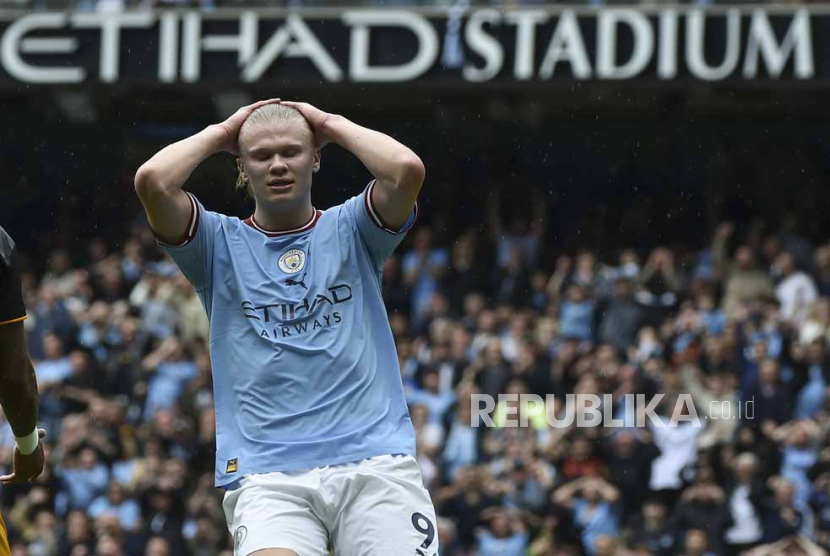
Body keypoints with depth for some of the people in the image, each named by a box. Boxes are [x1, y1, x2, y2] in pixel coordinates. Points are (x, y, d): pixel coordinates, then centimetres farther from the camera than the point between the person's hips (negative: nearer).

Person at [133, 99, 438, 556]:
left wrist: (334, 125, 11)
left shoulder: (350, 231, 15)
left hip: (374, 460, 1)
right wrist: (220, 134, 12)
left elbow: (407, 170, -4)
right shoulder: (221, 244, 14)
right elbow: (152, 181, -3)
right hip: (266, 474, -1)